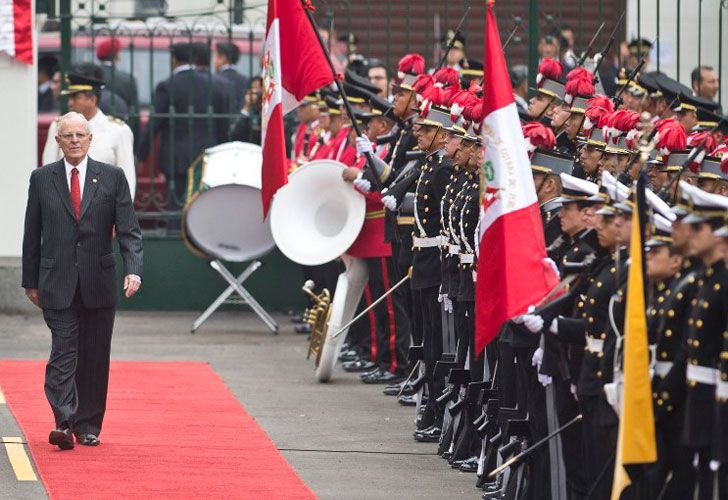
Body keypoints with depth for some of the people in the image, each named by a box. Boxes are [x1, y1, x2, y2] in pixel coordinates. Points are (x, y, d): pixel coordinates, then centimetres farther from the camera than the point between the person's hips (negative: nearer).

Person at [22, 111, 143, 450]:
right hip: (57, 284, -1)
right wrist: (31, 281, 7)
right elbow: (32, 234, 9)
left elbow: (129, 230, -1)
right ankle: (64, 422, -18)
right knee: (64, 353, -11)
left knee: (94, 357, 6)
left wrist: (133, 270, -16)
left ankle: (89, 427, 15)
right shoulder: (42, 179, 5)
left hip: (98, 283, 1)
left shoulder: (112, 177, 4)